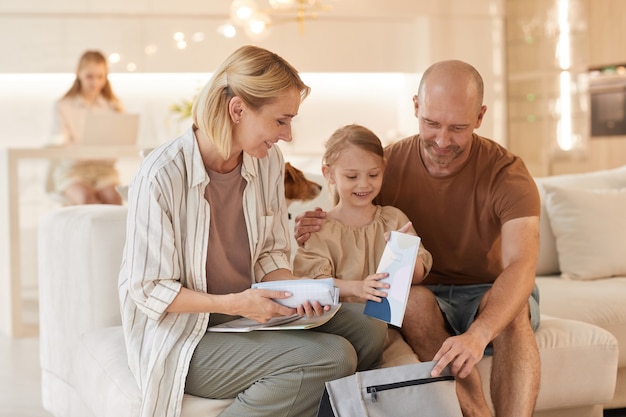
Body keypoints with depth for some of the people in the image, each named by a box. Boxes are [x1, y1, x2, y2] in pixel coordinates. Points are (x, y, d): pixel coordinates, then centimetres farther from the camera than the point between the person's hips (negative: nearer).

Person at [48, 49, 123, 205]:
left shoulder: (113, 106, 15)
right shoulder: (63, 106, 7)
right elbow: (59, 142, -3)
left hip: (104, 168, 2)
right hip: (71, 168, -2)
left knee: (114, 197, -32)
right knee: (86, 198, -35)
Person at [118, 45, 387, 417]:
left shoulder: (268, 160, -1)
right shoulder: (162, 176, -22)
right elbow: (149, 290, -16)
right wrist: (233, 303, -26)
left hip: (249, 312, 7)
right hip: (185, 340, -7)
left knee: (368, 331, -10)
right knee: (330, 357, -23)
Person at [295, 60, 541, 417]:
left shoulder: (506, 174, -17)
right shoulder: (389, 164, -7)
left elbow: (521, 266, -33)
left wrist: (478, 334, -52)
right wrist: (317, 232, -20)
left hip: (491, 293, -2)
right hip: (425, 297, 2)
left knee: (512, 309, -37)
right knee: (413, 297, -34)